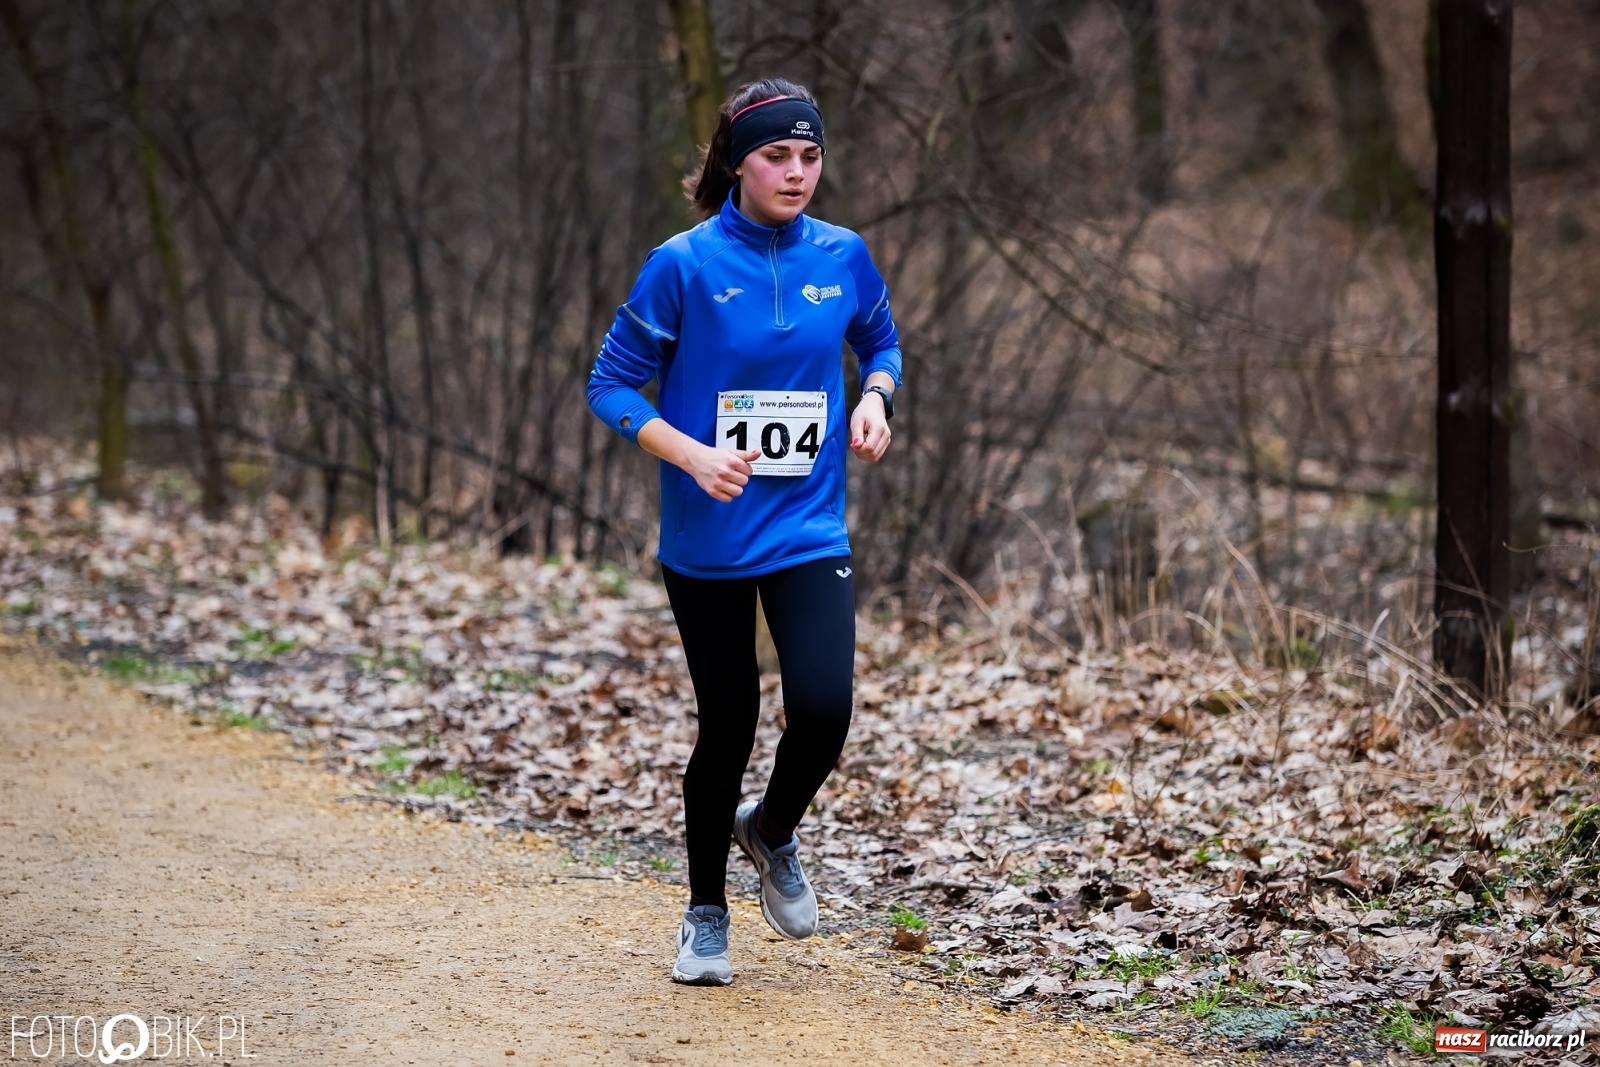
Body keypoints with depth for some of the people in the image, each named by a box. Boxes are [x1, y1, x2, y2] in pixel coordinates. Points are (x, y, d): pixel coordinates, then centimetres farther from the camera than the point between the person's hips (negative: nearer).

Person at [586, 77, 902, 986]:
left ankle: (775, 832, 19)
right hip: (706, 540, -2)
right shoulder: (685, 265, -9)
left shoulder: (844, 257, 1)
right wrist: (694, 455, -20)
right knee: (729, 725, 6)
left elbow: (882, 342, 19)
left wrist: (876, 398, -3)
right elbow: (612, 385, -6)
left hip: (809, 530, 2)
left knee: (824, 706, -15)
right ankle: (707, 915, 28)